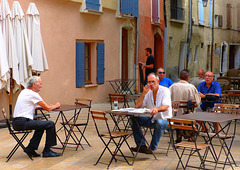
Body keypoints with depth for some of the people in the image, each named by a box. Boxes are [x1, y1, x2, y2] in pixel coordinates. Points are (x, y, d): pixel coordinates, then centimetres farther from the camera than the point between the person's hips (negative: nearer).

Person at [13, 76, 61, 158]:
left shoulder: (24, 92, 19)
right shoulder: (33, 94, -10)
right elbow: (48, 109, -7)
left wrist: (48, 106, 27)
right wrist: (55, 106, 15)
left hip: (16, 123, 10)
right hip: (23, 122, -10)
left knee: (41, 125, 26)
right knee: (50, 124, -7)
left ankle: (30, 148, 20)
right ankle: (47, 151, 1)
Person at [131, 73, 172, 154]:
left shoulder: (165, 91, -11)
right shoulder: (148, 92, 4)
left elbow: (166, 107, -27)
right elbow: (137, 106, -3)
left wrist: (157, 109, -50)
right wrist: (143, 93, -15)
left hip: (165, 119, -6)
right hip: (152, 119, 6)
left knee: (159, 123, -39)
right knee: (134, 119, -13)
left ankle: (152, 147, -24)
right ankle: (141, 145, -11)